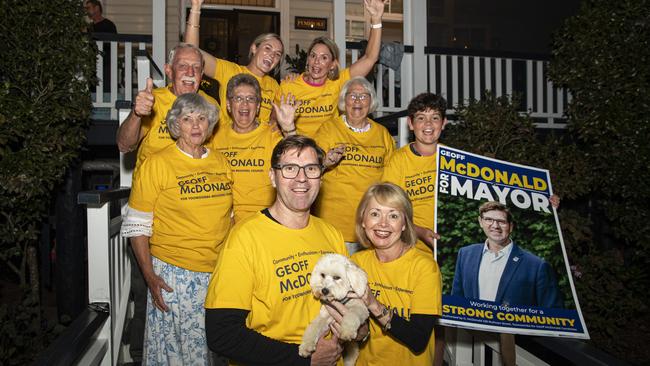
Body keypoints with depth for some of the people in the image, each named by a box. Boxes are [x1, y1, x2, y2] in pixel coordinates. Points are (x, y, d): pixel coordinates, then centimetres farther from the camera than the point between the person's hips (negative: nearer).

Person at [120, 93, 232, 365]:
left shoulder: (220, 161, 8)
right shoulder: (156, 164, -6)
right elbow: (136, 226, -6)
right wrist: (150, 276, -11)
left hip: (219, 273, 5)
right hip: (173, 275, -4)